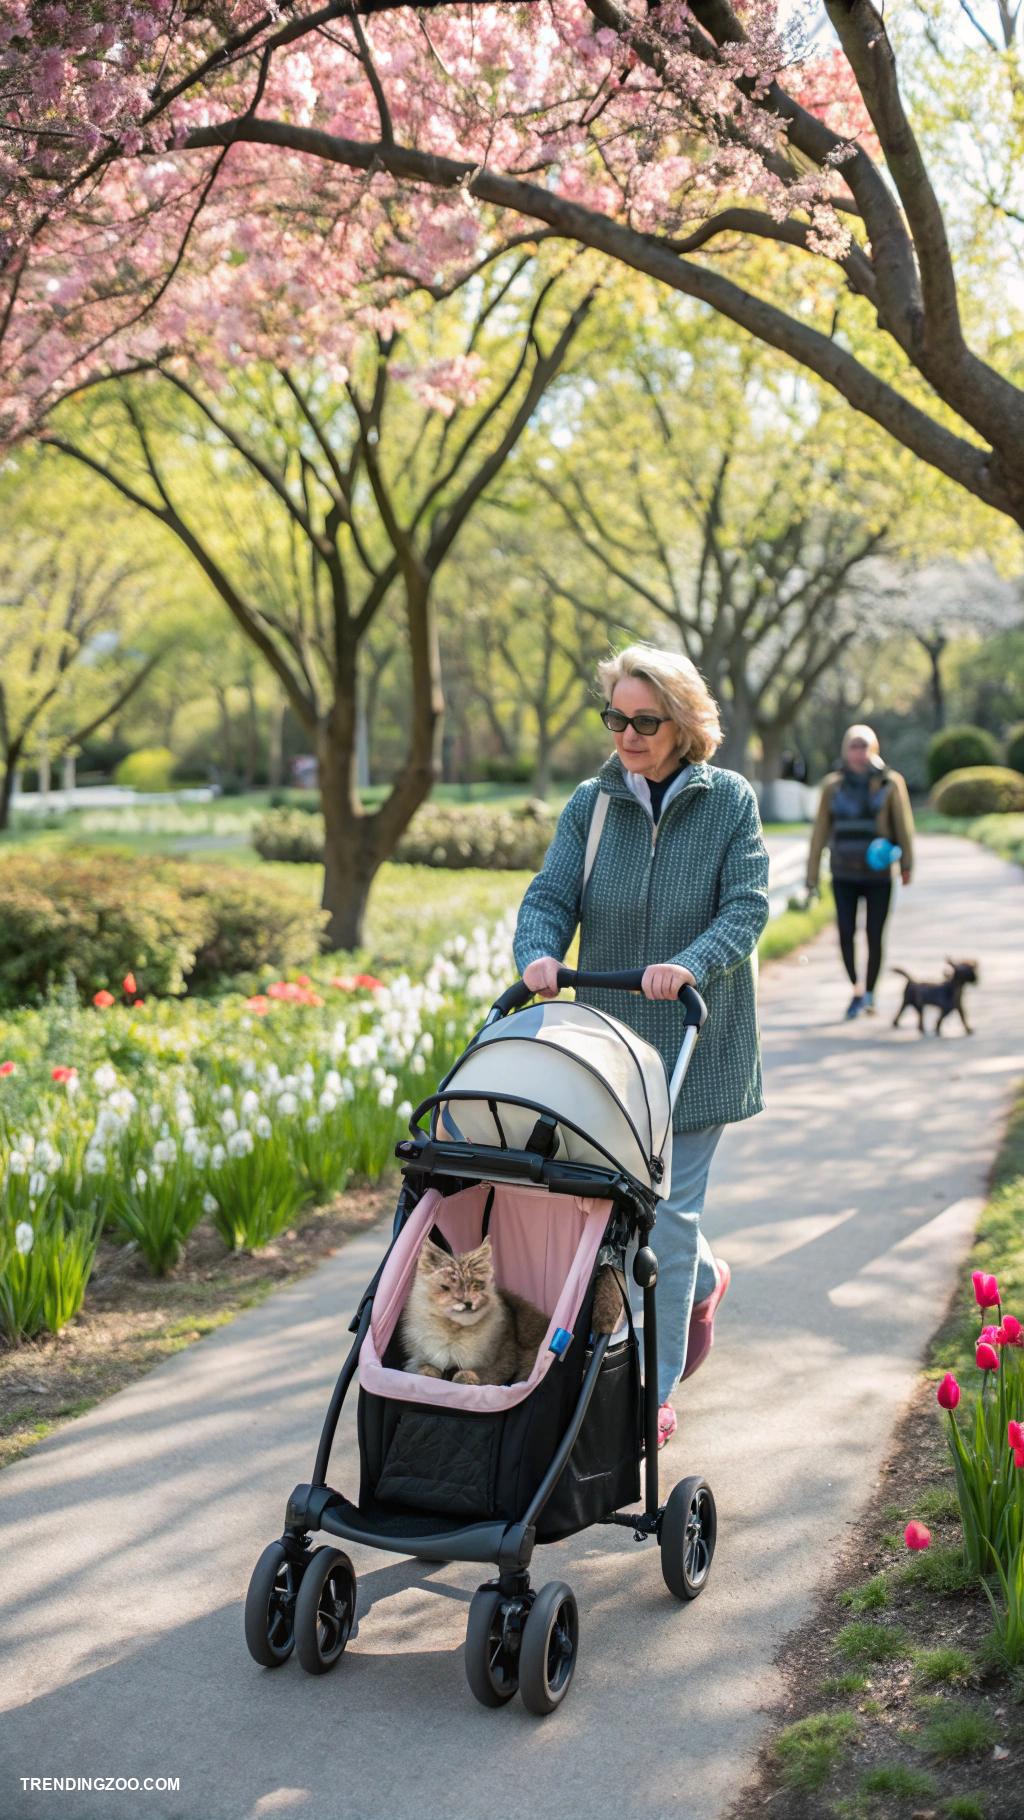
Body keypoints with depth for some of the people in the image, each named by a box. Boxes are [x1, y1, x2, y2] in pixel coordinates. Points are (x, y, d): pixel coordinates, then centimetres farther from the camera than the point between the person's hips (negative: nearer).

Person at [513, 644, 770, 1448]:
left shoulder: (730, 800, -4)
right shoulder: (591, 803, 4)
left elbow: (747, 906, -10)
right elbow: (551, 896, -3)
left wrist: (691, 964, -29)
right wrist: (540, 954, -25)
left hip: (698, 1041, -3)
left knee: (668, 1212, -4)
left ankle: (654, 1390, 7)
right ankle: (703, 1280, 43)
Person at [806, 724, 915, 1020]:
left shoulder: (889, 783, 0)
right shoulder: (833, 785, 5)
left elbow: (903, 824, -2)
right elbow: (820, 830, 7)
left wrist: (906, 864, -12)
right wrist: (812, 876, 5)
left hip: (878, 875, -1)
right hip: (844, 875, 1)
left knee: (874, 936, -1)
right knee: (845, 932, -11)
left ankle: (870, 993, 19)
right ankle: (856, 992, 8)